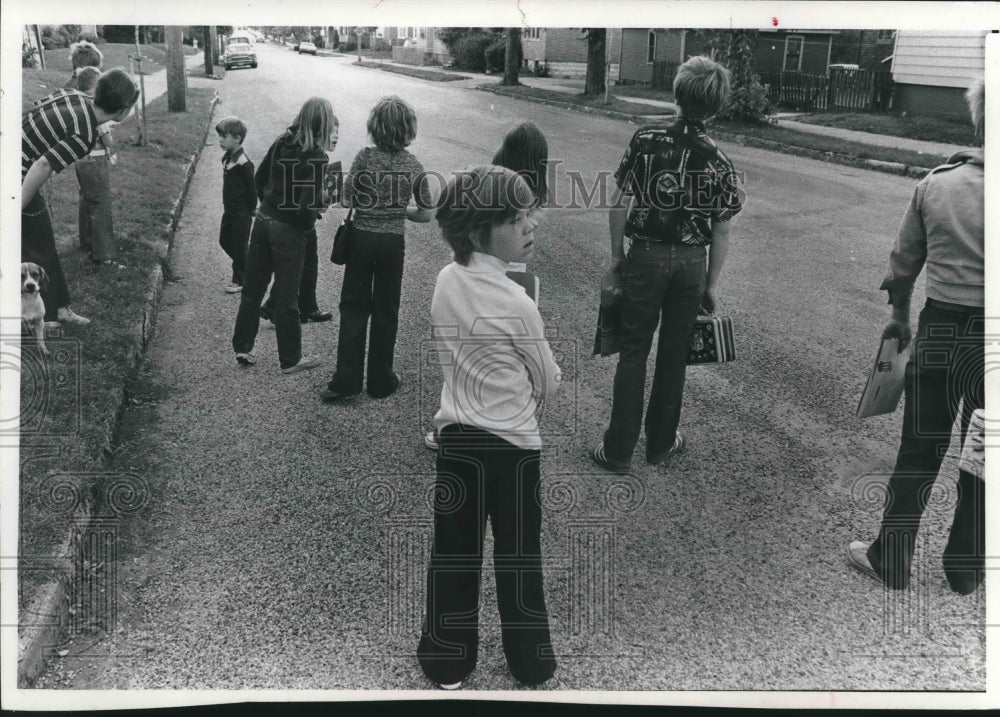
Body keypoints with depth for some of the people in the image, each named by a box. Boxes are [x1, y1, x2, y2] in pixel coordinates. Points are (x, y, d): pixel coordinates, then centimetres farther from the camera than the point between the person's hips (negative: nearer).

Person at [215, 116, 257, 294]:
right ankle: (244, 269, 35)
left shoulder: (243, 163, -22)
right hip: (230, 211, 9)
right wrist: (227, 206, 15)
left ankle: (240, 280, 17)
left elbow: (252, 188, -18)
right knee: (225, 241, 18)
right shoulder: (227, 158, 5)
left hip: (242, 214, -9)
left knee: (239, 247, 2)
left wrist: (251, 210, -10)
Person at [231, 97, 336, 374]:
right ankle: (290, 359, 19)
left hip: (263, 221, 6)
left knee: (252, 288, 16)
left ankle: (242, 348, 26)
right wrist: (307, 224, -3)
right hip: (289, 231, -6)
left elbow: (259, 178, 10)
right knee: (286, 298, 6)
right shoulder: (317, 158, -18)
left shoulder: (281, 143, 1)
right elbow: (309, 204, -22)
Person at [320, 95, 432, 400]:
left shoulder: (366, 156, -9)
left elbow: (347, 199, -8)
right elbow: (425, 214, 3)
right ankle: (381, 382, 20)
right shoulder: (414, 166, -3)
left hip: (362, 238, -1)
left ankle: (346, 380, 6)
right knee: (386, 312, 11)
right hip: (393, 242, 1)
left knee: (353, 308, 9)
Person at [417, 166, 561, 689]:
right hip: (512, 443, -4)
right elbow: (549, 382, -6)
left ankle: (445, 662, 27)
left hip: (456, 436, 5)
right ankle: (531, 663, 27)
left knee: (453, 552, 14)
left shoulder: (445, 281, -3)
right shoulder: (516, 303, -20)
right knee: (519, 556, 12)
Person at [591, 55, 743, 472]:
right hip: (691, 264, 1)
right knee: (673, 354, 13)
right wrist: (711, 285, 7)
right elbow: (721, 233, -3)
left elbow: (618, 204, -7)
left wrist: (616, 257, 3)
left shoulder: (645, 140, -9)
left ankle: (618, 450, 12)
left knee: (633, 352, 7)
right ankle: (661, 443, 27)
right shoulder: (718, 163, -6)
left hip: (645, 258, -1)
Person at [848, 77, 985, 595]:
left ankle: (891, 559, 23)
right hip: (984, 340, -1)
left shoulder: (935, 183, -4)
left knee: (918, 453, 13)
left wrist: (900, 317, 19)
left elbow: (904, 263, 4)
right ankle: (965, 569, 28)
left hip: (939, 330, 2)